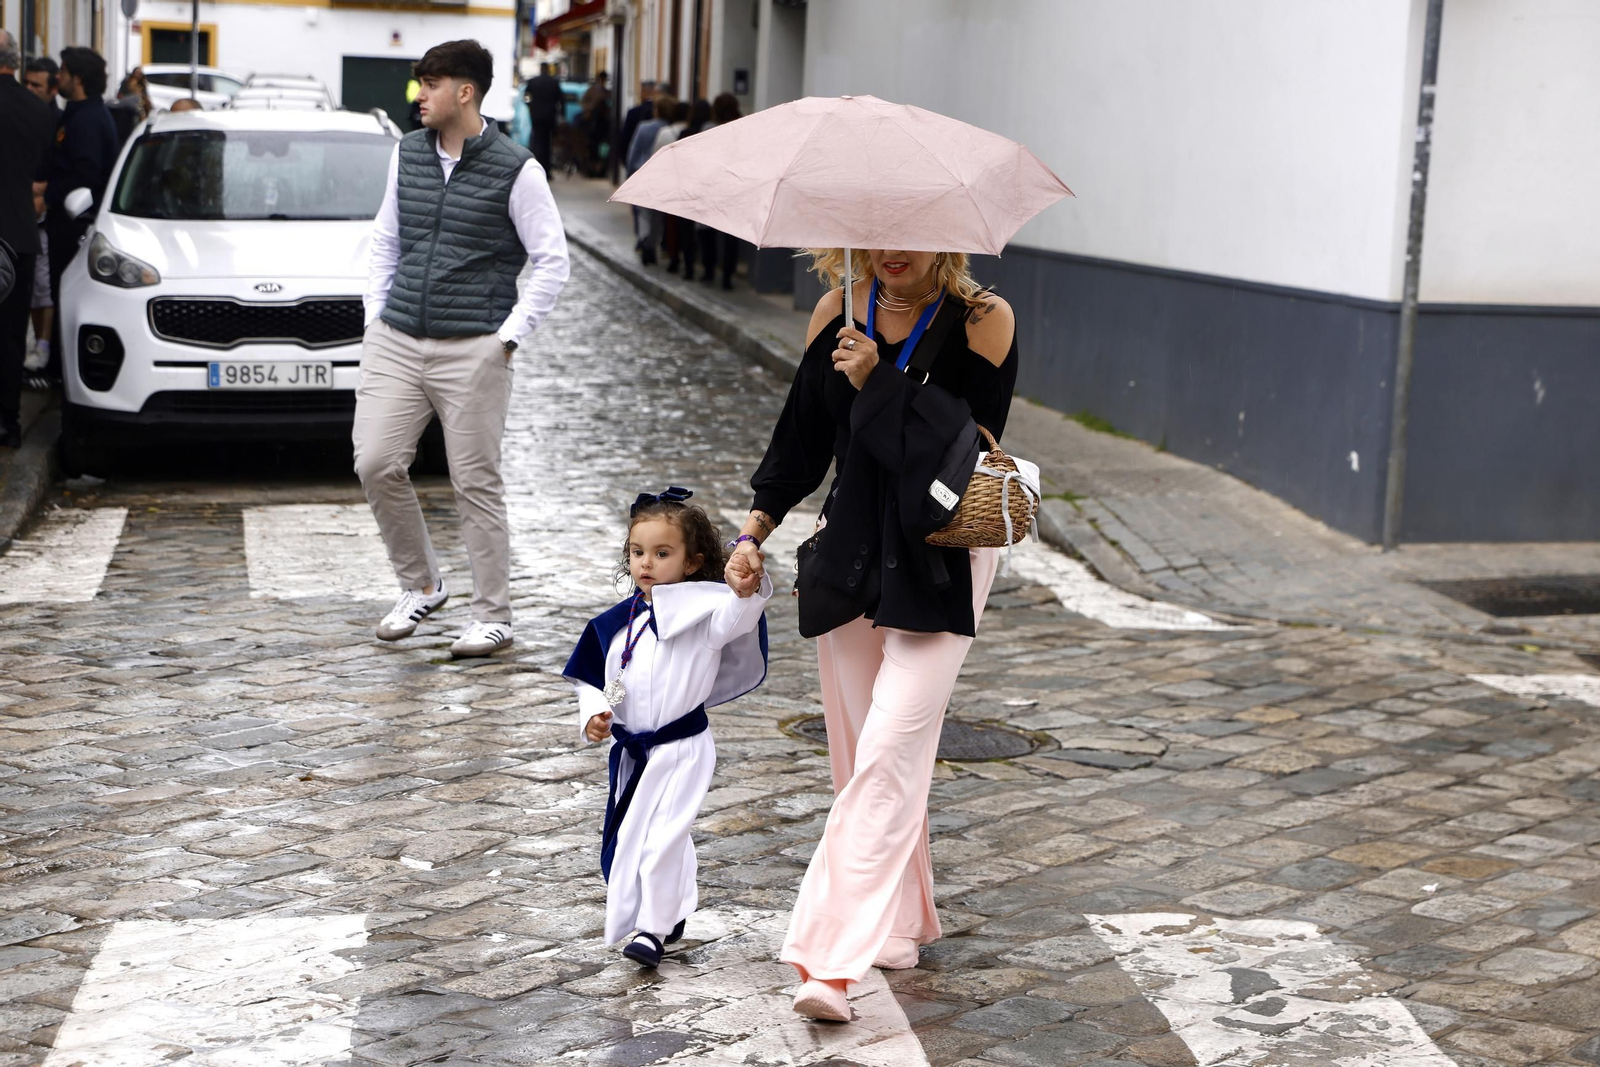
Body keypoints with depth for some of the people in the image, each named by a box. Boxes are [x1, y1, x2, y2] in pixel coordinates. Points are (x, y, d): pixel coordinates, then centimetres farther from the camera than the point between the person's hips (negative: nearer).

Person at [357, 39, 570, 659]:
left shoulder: (515, 170, -5)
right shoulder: (407, 155, 11)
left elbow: (552, 262, -2)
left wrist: (511, 335, -7)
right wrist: (375, 317, 13)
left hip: (472, 351, -5)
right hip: (396, 343, 5)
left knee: (476, 484, -1)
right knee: (375, 464, -4)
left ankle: (494, 617, 11)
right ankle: (420, 585, 18)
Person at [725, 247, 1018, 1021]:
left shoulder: (983, 321, -10)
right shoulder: (838, 313, 2)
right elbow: (802, 436, 10)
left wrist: (878, 383, -21)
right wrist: (755, 531, 4)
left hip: (939, 567, -5)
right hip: (850, 556, 5)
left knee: (890, 751, -15)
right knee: (860, 756, 11)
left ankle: (833, 961, -18)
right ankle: (901, 925, 29)